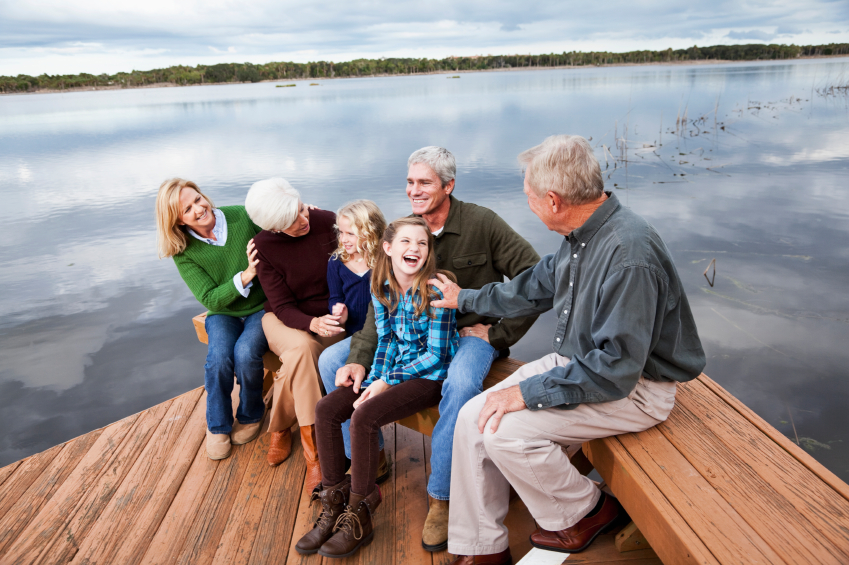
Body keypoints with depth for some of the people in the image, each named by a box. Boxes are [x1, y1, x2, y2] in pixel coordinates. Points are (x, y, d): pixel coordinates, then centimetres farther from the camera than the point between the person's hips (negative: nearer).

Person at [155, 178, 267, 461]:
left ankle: (250, 416, 3)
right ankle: (218, 425, 2)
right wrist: (247, 275, -29)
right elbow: (211, 299, -15)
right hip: (223, 314, 1)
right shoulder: (184, 252, -9)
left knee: (245, 353, -28)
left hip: (263, 307, -1)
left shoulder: (242, 216, -13)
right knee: (219, 358, -27)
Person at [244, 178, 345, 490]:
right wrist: (313, 324, -33)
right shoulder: (264, 247, -11)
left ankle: (281, 428, -3)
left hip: (330, 316, 1)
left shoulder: (327, 222, -11)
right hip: (285, 319, 0)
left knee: (299, 359, -32)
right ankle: (312, 451, -21)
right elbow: (283, 307, -13)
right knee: (303, 346, -35)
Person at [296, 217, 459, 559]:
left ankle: (358, 517, -8)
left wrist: (389, 381, -18)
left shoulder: (435, 291, -19)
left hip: (431, 376, -7)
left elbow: (437, 354, -17)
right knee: (325, 410, -9)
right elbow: (386, 338, 8)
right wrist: (375, 378, -8)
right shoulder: (382, 289, 0)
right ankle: (334, 502, 5)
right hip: (393, 370, 7)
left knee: (364, 416, -27)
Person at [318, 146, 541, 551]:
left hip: (470, 332, -5)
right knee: (332, 360, -4)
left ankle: (441, 497, -18)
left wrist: (499, 334, -14)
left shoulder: (481, 223, -13)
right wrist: (359, 358, -17)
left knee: (462, 383, -39)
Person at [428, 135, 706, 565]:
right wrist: (464, 299, 28)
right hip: (576, 363, 9)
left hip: (634, 388, -8)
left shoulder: (629, 255, -29)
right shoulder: (581, 235, 1)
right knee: (473, 418, -4)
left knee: (505, 429, -22)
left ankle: (585, 511, 8)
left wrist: (527, 392, -24)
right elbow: (533, 288, 18)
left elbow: (616, 370, -29)